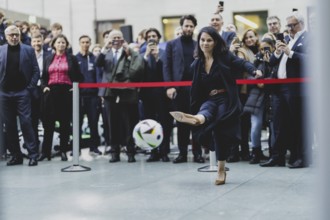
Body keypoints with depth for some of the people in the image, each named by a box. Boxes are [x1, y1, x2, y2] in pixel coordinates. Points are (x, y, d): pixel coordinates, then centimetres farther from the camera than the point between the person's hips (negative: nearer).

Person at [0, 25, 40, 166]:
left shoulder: (28, 50, 3)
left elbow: (36, 71, 2)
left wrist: (30, 88, -6)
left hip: (22, 93, -2)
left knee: (26, 123, -8)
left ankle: (33, 155, -2)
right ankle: (16, 155, 13)